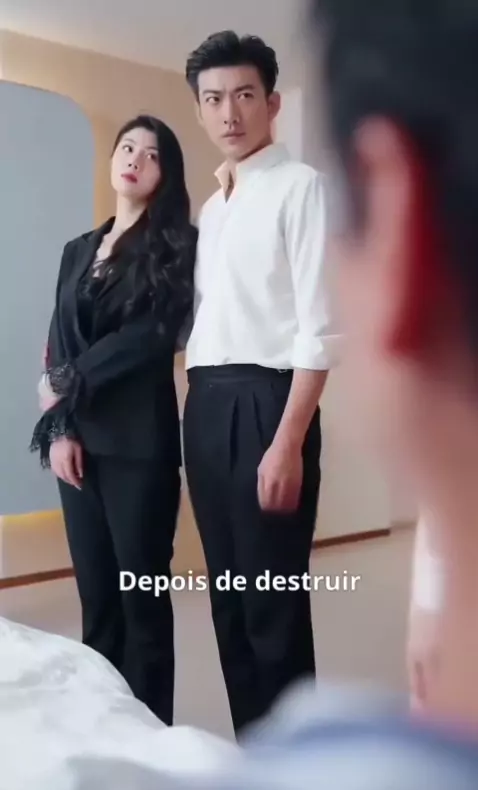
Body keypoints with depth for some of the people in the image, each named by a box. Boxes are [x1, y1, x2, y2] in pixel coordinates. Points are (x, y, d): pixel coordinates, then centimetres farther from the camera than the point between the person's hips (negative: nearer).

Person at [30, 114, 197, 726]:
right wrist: (59, 428, -5)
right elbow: (57, 346, 9)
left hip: (140, 440, -5)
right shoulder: (79, 250, 18)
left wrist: (67, 385, -5)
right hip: (80, 438, 5)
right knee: (95, 594, 10)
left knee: (141, 594, 0)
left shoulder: (176, 243, 2)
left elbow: (153, 333, -10)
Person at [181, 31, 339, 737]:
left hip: (265, 402, -8)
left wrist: (288, 442, -19)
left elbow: (320, 327, -13)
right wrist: (199, 409, 10)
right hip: (205, 406, 8)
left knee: (274, 605, 0)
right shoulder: (211, 207, 19)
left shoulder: (300, 187, -4)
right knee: (228, 597, 14)